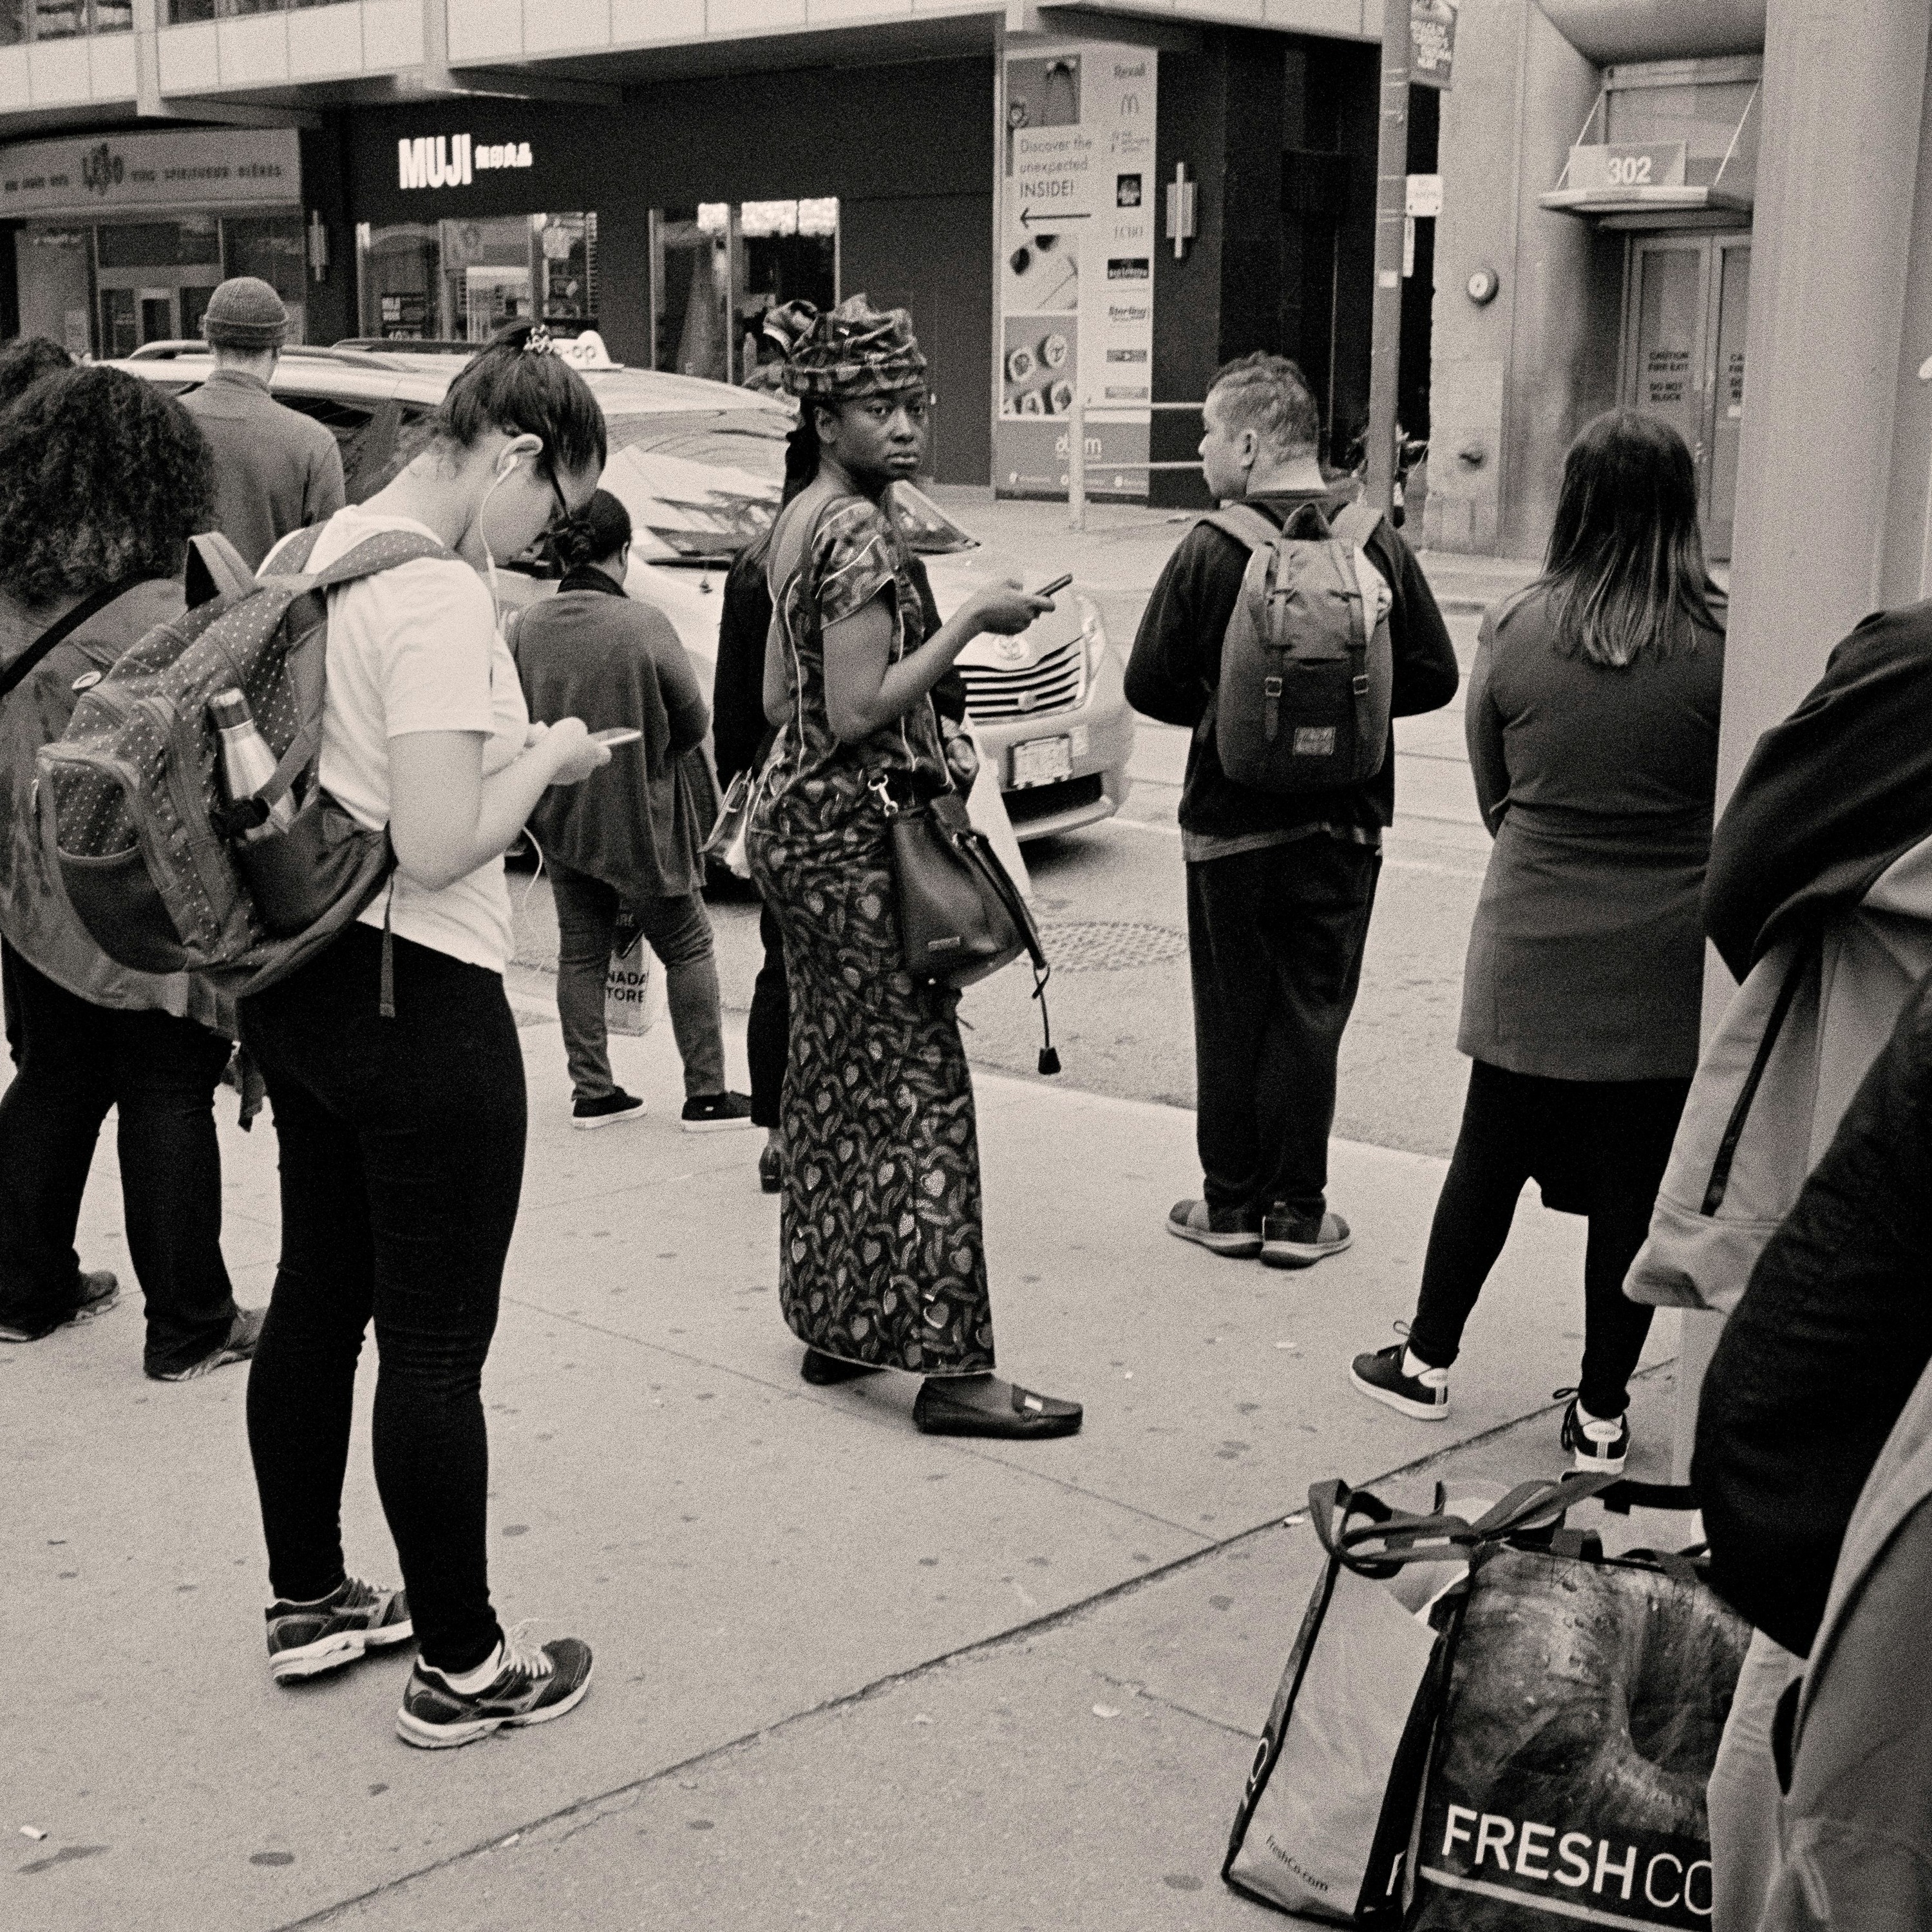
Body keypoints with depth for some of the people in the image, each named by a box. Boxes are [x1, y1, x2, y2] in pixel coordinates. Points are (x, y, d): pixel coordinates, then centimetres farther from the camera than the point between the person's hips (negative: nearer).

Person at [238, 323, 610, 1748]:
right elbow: (441, 846, -25)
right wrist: (546, 759, -8)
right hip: (417, 1001, -9)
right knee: (437, 1346, 2)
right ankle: (461, 1667, 15)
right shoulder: (440, 601, -20)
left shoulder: (324, 552, 8)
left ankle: (309, 1601, 35)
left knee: (318, 1296, 20)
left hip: (297, 981, 10)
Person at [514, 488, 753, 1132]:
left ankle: (592, 1092, 20)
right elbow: (693, 722, -10)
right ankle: (706, 1095, 11)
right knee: (688, 949, 9)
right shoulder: (643, 624, -19)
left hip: (561, 815, 4)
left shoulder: (529, 625, -8)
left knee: (580, 953, 15)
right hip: (636, 819, -4)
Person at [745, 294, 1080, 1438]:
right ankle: (951, 1367, -4)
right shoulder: (863, 535, -17)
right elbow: (859, 712, -22)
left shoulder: (801, 522, 13)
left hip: (799, 823, 10)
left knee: (835, 1082, 15)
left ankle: (835, 1324, 24)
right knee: (921, 1091, -7)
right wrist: (973, 620, -18)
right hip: (859, 839, -10)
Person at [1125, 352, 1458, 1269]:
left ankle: (1231, 1203, 18)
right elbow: (1435, 675, 1)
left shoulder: (1211, 550, -12)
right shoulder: (1378, 543, -4)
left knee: (1231, 1014, 10)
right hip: (1346, 821, 2)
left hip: (1231, 822, -2)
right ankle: (1297, 1212, 14)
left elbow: (1149, 686, -10)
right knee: (1312, 1014, 10)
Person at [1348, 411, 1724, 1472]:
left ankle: (1427, 1361, 29)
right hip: (1664, 963, -2)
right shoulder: (1718, 642, -12)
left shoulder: (1513, 629, -6)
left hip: (1529, 946, 2)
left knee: (1489, 1157, 16)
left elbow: (1492, 790, 5)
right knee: (1633, 1184, 8)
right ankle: (1601, 1412, 17)